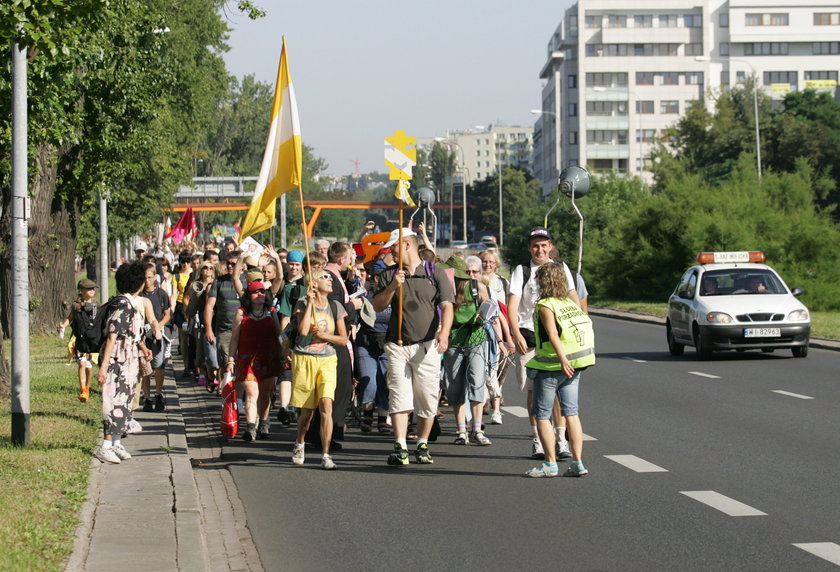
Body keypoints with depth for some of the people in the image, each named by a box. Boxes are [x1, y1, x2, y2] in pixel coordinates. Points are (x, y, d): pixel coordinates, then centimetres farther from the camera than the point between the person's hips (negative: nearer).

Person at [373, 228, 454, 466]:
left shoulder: (435, 273, 4)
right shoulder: (389, 275, 13)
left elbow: (446, 306, -4)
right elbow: (377, 306, 7)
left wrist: (444, 333, -20)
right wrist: (393, 287, -10)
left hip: (427, 345, -1)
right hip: (397, 346, 2)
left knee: (427, 400, 2)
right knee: (399, 397, -8)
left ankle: (422, 446, 14)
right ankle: (400, 448, -11)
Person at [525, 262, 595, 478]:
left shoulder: (545, 306, -11)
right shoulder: (571, 303, 10)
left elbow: (553, 334, -23)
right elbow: (587, 325, 12)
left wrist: (562, 359, -33)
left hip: (550, 367, -7)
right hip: (574, 367, 7)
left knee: (542, 415, 2)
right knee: (571, 413, 9)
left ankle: (550, 464, 1)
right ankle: (577, 463, 5)